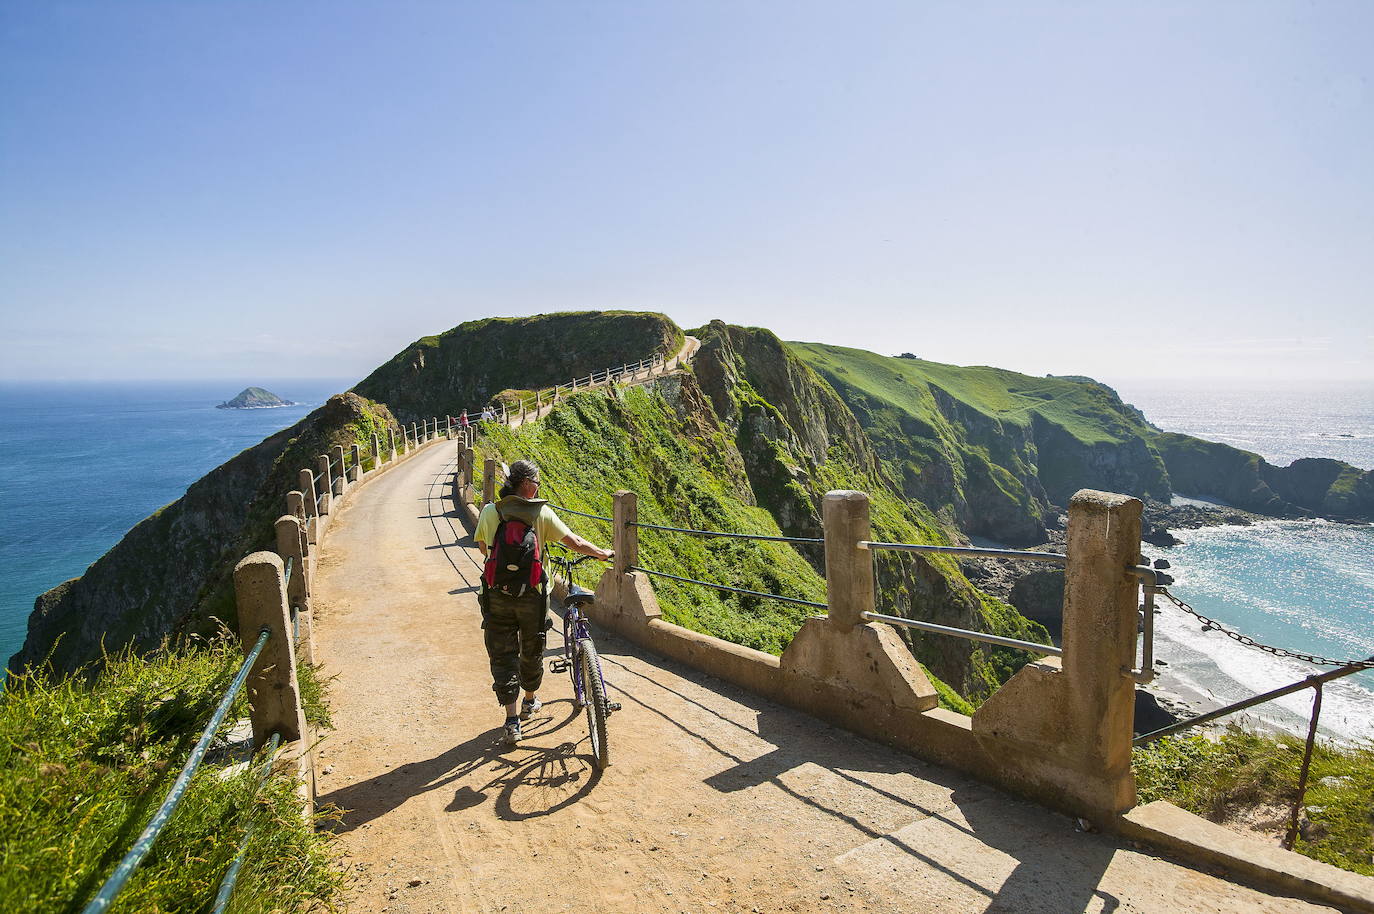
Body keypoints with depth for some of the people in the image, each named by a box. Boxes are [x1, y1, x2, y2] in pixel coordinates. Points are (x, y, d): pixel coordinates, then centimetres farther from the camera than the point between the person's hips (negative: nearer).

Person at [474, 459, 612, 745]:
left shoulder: (489, 512, -3)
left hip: (498, 596, 1)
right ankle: (530, 700, 41)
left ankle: (512, 721, 6)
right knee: (532, 650, 21)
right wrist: (603, 553, 7)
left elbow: (483, 547, 13)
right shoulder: (542, 513, -9)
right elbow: (575, 542, -9)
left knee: (503, 656, 8)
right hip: (532, 595, -1)